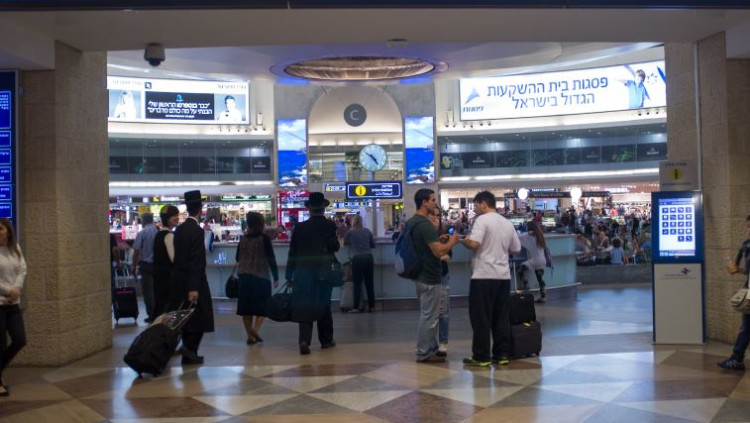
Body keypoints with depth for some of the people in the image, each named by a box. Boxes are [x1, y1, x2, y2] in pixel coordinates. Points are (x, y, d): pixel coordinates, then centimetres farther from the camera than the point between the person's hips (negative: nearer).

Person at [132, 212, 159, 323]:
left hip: (146, 265, -3)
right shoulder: (159, 231, -1)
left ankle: (151, 315, 4)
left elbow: (136, 251, -8)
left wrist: (133, 266, 2)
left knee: (148, 290, 4)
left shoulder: (142, 233, -8)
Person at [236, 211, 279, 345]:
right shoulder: (264, 238, -9)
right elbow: (271, 258, -10)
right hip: (260, 276, -4)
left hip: (243, 276, 4)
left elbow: (238, 258, 13)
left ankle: (250, 335, 12)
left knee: (246, 306, 10)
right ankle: (255, 329, -12)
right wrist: (276, 277, -5)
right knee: (262, 306, 7)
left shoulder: (243, 239, 4)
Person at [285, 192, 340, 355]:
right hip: (323, 272, 0)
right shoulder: (329, 225, -5)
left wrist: (289, 275, 7)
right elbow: (334, 247, -12)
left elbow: (292, 252, 2)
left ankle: (304, 340, -15)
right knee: (324, 305, 13)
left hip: (303, 273, 1)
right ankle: (326, 340, 23)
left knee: (304, 307, 2)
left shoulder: (300, 227, 1)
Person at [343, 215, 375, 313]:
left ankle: (356, 307, -3)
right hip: (368, 257, 3)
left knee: (357, 284, -1)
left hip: (357, 258, -3)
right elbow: (373, 244, 12)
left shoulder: (350, 233, -1)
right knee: (369, 283, 8)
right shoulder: (367, 231, 5)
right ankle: (371, 306, 13)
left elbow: (345, 243, 15)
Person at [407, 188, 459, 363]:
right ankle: (424, 353, 8)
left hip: (421, 275, 10)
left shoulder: (411, 222, 10)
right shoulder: (425, 224, -21)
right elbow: (439, 252, -26)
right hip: (429, 277, -10)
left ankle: (431, 349, 27)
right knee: (428, 316, -1)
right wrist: (452, 242, -8)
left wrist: (438, 239, 16)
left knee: (428, 314, 18)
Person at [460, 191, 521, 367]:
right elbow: (516, 249, 17)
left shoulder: (482, 220, -9)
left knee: (481, 318, 0)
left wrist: (464, 240, -1)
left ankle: (481, 357, 4)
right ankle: (502, 354, 15)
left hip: (484, 276, -7)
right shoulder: (508, 223, 12)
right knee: (502, 317, 11)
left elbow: (474, 243, -21)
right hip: (503, 276, 7)